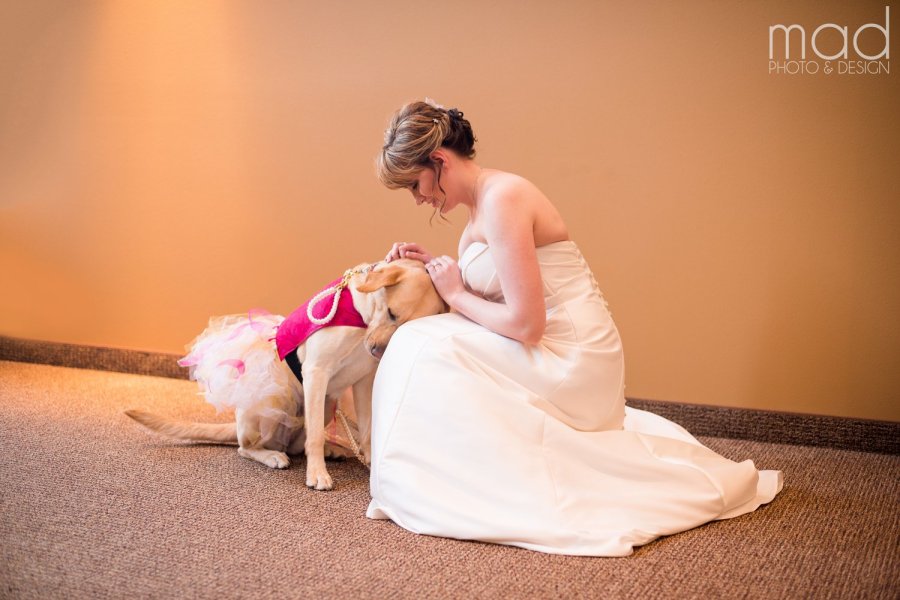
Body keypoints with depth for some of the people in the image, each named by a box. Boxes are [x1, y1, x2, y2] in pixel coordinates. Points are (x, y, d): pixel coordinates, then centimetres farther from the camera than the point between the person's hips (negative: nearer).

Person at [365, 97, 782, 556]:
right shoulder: (482, 204, 10)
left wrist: (455, 295, -11)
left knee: (423, 348, -17)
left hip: (570, 361, -10)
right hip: (560, 357, 10)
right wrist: (433, 266, 4)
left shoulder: (502, 198, -20)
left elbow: (525, 324, -24)